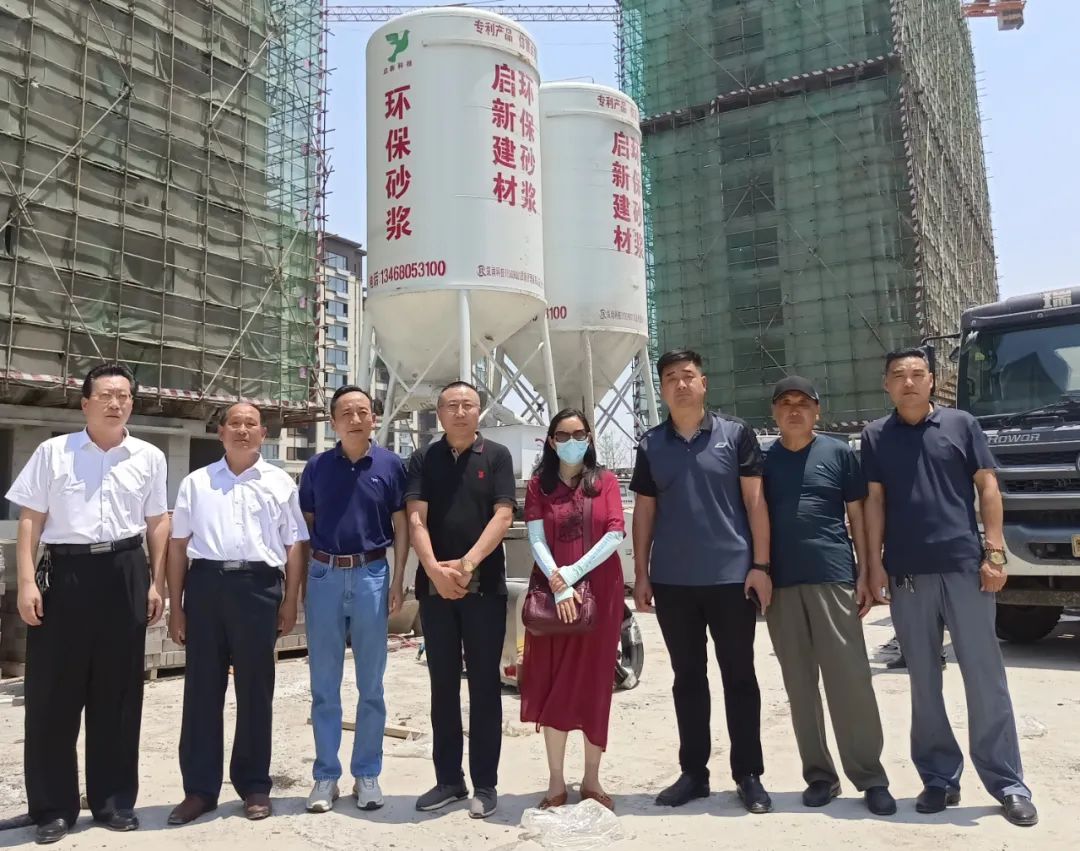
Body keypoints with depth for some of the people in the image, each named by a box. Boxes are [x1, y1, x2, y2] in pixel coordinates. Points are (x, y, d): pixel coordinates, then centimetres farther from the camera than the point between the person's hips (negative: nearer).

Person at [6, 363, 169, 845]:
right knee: (53, 691, 4)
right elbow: (30, 520, 1)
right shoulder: (52, 452, 2)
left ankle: (114, 800, 22)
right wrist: (27, 581, -7)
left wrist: (156, 583, 6)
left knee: (118, 692, 9)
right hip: (64, 572, -1)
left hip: (125, 574, 2)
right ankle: (52, 806, 18)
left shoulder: (149, 458, 7)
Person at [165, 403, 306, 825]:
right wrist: (175, 605, 7)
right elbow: (178, 545, 11)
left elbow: (294, 545, 7)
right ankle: (199, 787, 19)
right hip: (205, 583, 1)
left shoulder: (280, 483, 8)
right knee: (202, 688, 7)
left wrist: (290, 602, 0)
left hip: (258, 586, -1)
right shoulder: (196, 483, 12)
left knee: (255, 690, 7)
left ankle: (254, 786, 20)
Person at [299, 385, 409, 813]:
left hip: (371, 575, -1)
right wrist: (299, 579, 2)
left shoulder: (390, 465, 1)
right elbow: (305, 525, 9)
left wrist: (398, 578, -4)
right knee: (324, 684, 8)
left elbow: (401, 524, 3)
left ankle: (367, 773, 21)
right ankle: (326, 774, 20)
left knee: (371, 684, 8)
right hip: (324, 575, 1)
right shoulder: (317, 466, 5)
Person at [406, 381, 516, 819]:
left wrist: (467, 564, -18)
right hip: (434, 585, 2)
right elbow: (416, 519, -3)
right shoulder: (423, 459, 7)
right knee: (443, 685, 9)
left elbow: (502, 515, -7)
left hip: (485, 585, -2)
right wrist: (435, 570, -18)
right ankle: (448, 778, 20)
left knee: (484, 684, 4)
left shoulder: (496, 456, 3)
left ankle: (485, 783, 13)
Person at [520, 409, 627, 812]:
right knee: (554, 685, 3)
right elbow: (536, 540, -4)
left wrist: (573, 573, -14)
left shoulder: (605, 481, 5)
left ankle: (592, 778, 18)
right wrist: (558, 585, -17)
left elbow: (615, 534, -6)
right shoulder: (538, 485, 6)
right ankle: (556, 782, 12)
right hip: (553, 595, 0)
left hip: (601, 592, 0)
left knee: (594, 683, 6)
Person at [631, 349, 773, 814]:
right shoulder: (650, 445, 7)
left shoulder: (736, 434, 0)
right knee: (687, 678, 11)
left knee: (739, 677, 7)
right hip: (672, 581, 2)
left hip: (731, 576, -2)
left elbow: (755, 501, -2)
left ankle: (748, 775, 18)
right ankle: (693, 772, 22)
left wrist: (760, 565, -8)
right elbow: (644, 511, 9)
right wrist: (641, 573, 4)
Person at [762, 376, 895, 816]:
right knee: (799, 685, 8)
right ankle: (819, 774, 18)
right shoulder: (763, 460, 9)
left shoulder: (839, 453, 5)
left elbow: (858, 516, 6)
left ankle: (870, 777, 9)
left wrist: (865, 573, -1)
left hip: (833, 578, -2)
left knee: (850, 680, -2)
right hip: (780, 583, 2)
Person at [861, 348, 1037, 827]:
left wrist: (994, 552, -4)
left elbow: (987, 487, 3)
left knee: (985, 677, 3)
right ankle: (939, 777, 20)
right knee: (924, 682, 8)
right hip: (907, 574, 1)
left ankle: (1008, 783, 14)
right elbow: (874, 501, 6)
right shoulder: (875, 437, 7)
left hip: (964, 566, -1)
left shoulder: (960, 424, 5)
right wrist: (874, 563, 0)